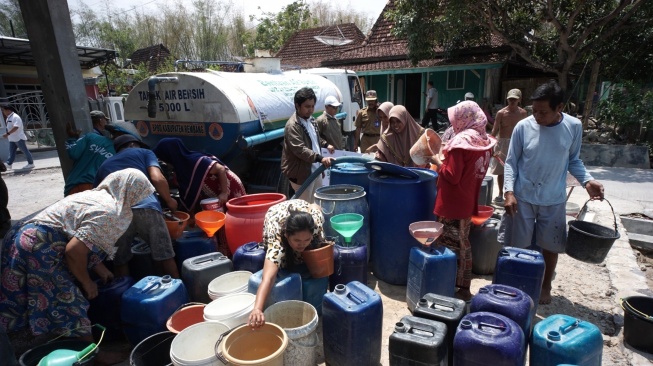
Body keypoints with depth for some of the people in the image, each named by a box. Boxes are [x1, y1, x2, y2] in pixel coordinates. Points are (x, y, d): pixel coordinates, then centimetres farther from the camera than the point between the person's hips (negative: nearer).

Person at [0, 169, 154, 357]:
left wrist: (100, 269, 22)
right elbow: (74, 251, -21)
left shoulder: (96, 195, 14)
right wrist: (87, 283, -5)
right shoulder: (109, 212, -16)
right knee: (67, 313, -2)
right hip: (40, 250, -10)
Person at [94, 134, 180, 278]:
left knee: (120, 262, 18)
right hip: (146, 207, -3)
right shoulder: (144, 152, 24)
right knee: (165, 257, 6)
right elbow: (157, 179, 6)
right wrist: (169, 200, 19)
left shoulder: (104, 165, 36)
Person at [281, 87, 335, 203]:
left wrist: (325, 145, 20)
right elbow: (300, 150, -31)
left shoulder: (310, 119, 9)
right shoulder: (292, 126, -21)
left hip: (315, 170, 9)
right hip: (302, 174, -9)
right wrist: (320, 158, -38)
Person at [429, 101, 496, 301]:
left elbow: (452, 176, -21)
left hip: (452, 204, -9)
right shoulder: (485, 141, 6)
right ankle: (464, 287, 30)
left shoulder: (461, 141, -19)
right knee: (462, 245, 18)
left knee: (450, 246, 3)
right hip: (468, 202, 9)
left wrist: (437, 161, -7)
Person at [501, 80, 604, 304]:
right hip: (523, 197, -1)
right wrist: (509, 191, -16)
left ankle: (546, 286, 37)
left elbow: (573, 160, 7)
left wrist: (587, 180, -10)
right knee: (517, 245, 9)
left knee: (550, 246, 15)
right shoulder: (523, 127, -11)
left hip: (554, 200, 2)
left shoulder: (573, 127, -6)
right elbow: (511, 162, -5)